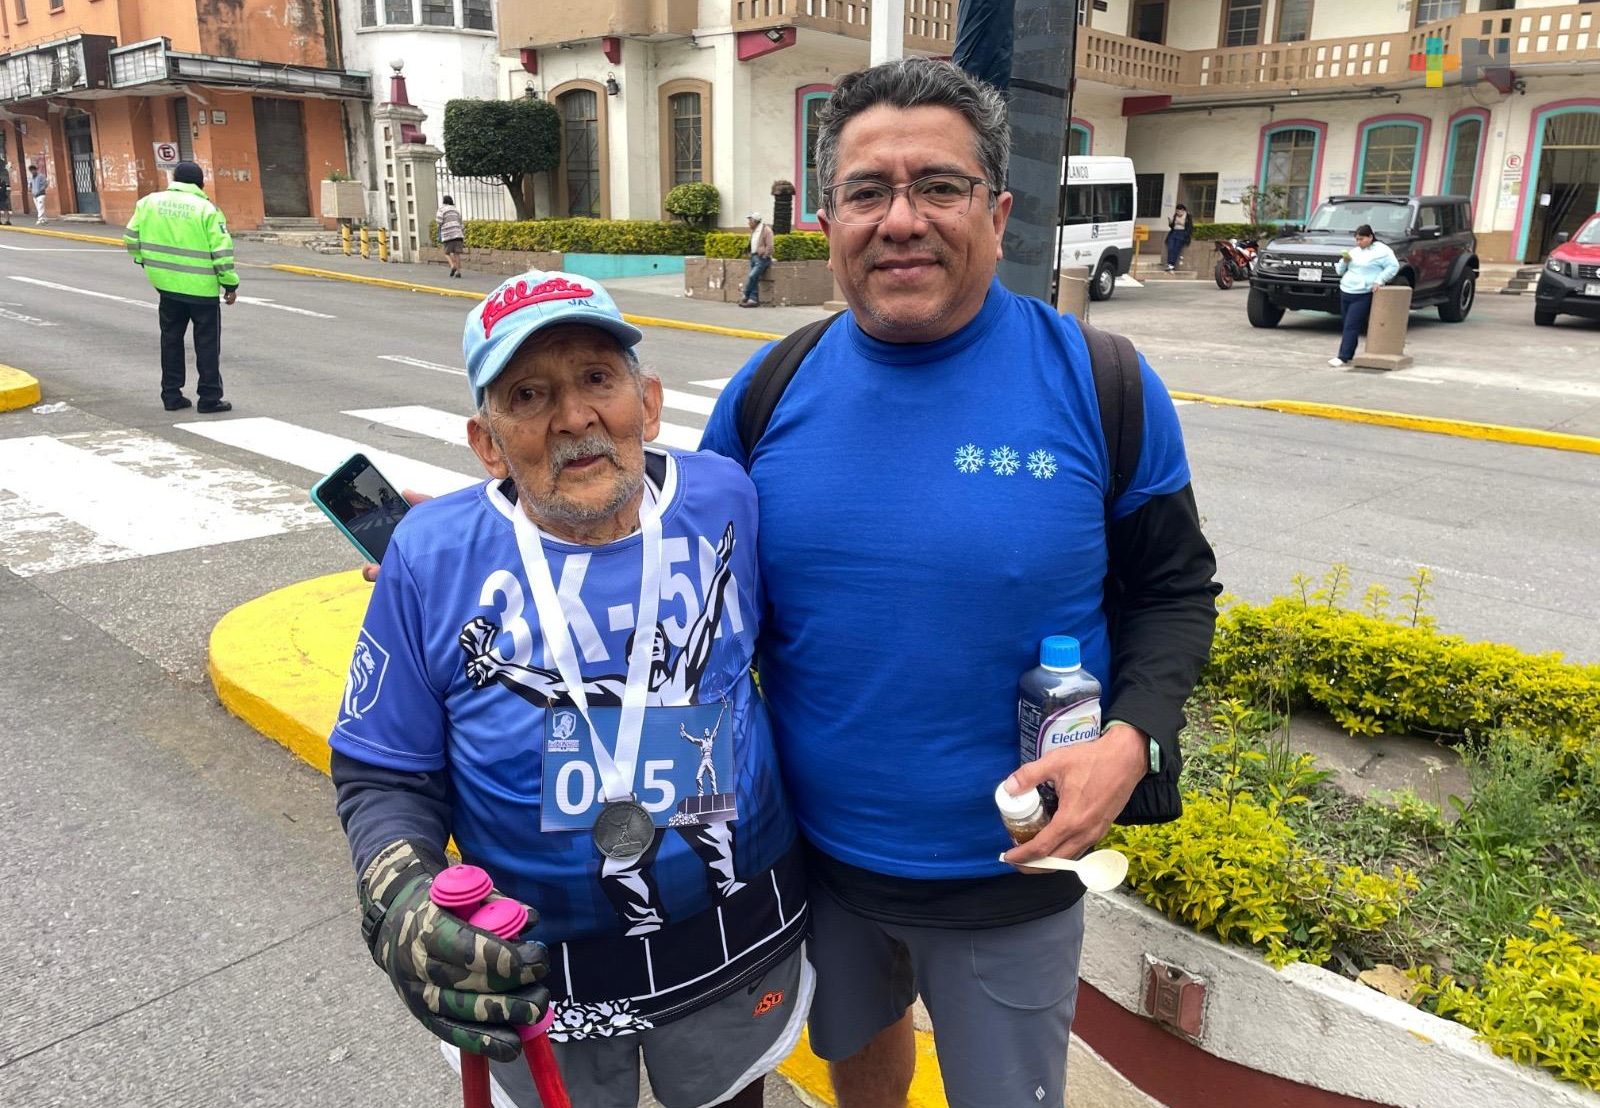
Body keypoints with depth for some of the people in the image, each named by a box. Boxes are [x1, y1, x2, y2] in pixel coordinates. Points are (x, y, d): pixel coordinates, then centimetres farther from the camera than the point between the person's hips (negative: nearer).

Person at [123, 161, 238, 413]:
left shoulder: (148, 202, 3)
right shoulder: (207, 209, -10)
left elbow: (132, 240, 7)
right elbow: (222, 252, -13)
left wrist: (145, 260, 23)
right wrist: (230, 284, -5)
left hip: (166, 284, 4)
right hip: (201, 287, -4)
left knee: (171, 338, 15)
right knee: (207, 342, 4)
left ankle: (171, 394, 19)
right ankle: (209, 398, 5)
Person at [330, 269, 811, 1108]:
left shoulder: (727, 500, -13)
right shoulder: (433, 558, -15)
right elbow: (384, 775, -7)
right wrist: (403, 902, -23)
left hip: (737, 944, 2)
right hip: (533, 973, -1)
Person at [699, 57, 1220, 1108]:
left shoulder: (1101, 385, -14)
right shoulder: (769, 390, -7)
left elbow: (1176, 589, -3)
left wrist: (1132, 739, -20)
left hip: (1012, 870, -2)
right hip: (815, 852, 3)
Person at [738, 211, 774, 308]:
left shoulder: (766, 230, -10)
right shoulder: (754, 231, 17)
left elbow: (769, 246, -14)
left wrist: (764, 257, -15)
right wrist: (751, 255, 17)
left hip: (761, 258, -9)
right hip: (753, 257, 9)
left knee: (752, 276, -19)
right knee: (754, 279, 2)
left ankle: (746, 298, -10)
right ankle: (754, 300, 1)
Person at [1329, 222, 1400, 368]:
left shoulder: (1381, 251, -3)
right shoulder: (1355, 252, 18)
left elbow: (1393, 266, -9)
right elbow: (1339, 271, 21)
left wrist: (1379, 280, -17)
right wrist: (1344, 261, 1)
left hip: (1362, 296, -7)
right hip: (1345, 292, 7)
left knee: (1351, 327, -13)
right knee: (1347, 326, 9)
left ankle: (1344, 357, -15)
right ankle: (1348, 356, 16)